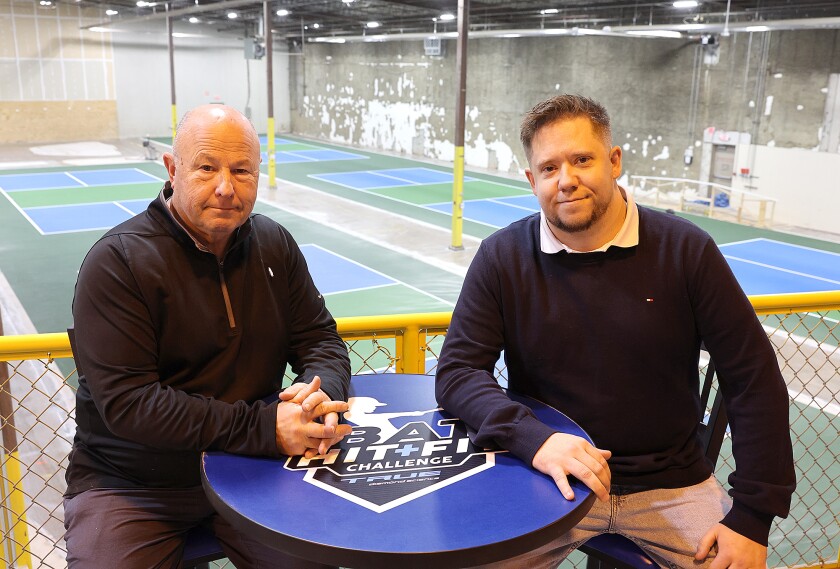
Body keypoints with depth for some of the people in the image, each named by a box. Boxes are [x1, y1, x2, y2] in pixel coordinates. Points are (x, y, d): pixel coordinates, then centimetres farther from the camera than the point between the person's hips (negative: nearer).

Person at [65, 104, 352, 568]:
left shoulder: (275, 245, 2)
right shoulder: (116, 263, -15)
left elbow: (320, 338, 6)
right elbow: (125, 402, -22)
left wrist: (321, 392, -19)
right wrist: (263, 427, -28)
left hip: (250, 468, 4)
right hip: (132, 486, -3)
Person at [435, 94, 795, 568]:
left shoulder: (687, 250, -8)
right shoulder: (502, 258, -6)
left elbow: (754, 381, -5)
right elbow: (457, 370, -9)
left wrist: (752, 518, -8)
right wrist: (533, 438, -28)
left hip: (671, 485, 1)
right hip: (548, 477, 0)